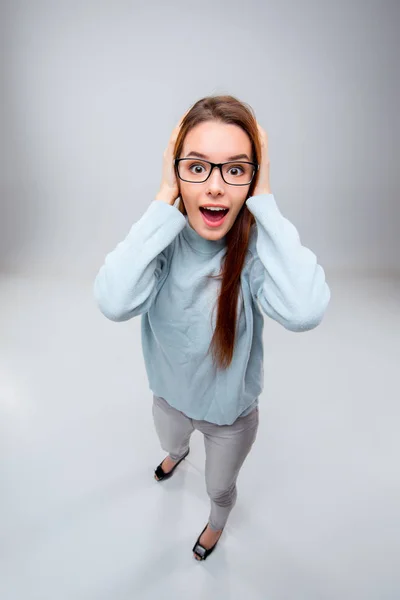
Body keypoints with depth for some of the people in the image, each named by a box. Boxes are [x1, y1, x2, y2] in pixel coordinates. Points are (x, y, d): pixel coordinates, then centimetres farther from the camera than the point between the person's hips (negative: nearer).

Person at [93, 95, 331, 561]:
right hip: (169, 394, 3)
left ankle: (217, 523, 66)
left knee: (219, 488, 28)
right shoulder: (163, 237, -23)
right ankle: (177, 454, 77)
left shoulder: (257, 246, -29)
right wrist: (165, 200, -38)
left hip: (231, 411, -2)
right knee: (170, 443, 38)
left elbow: (304, 312, -50)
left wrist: (264, 201, -41)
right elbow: (115, 302, -42)